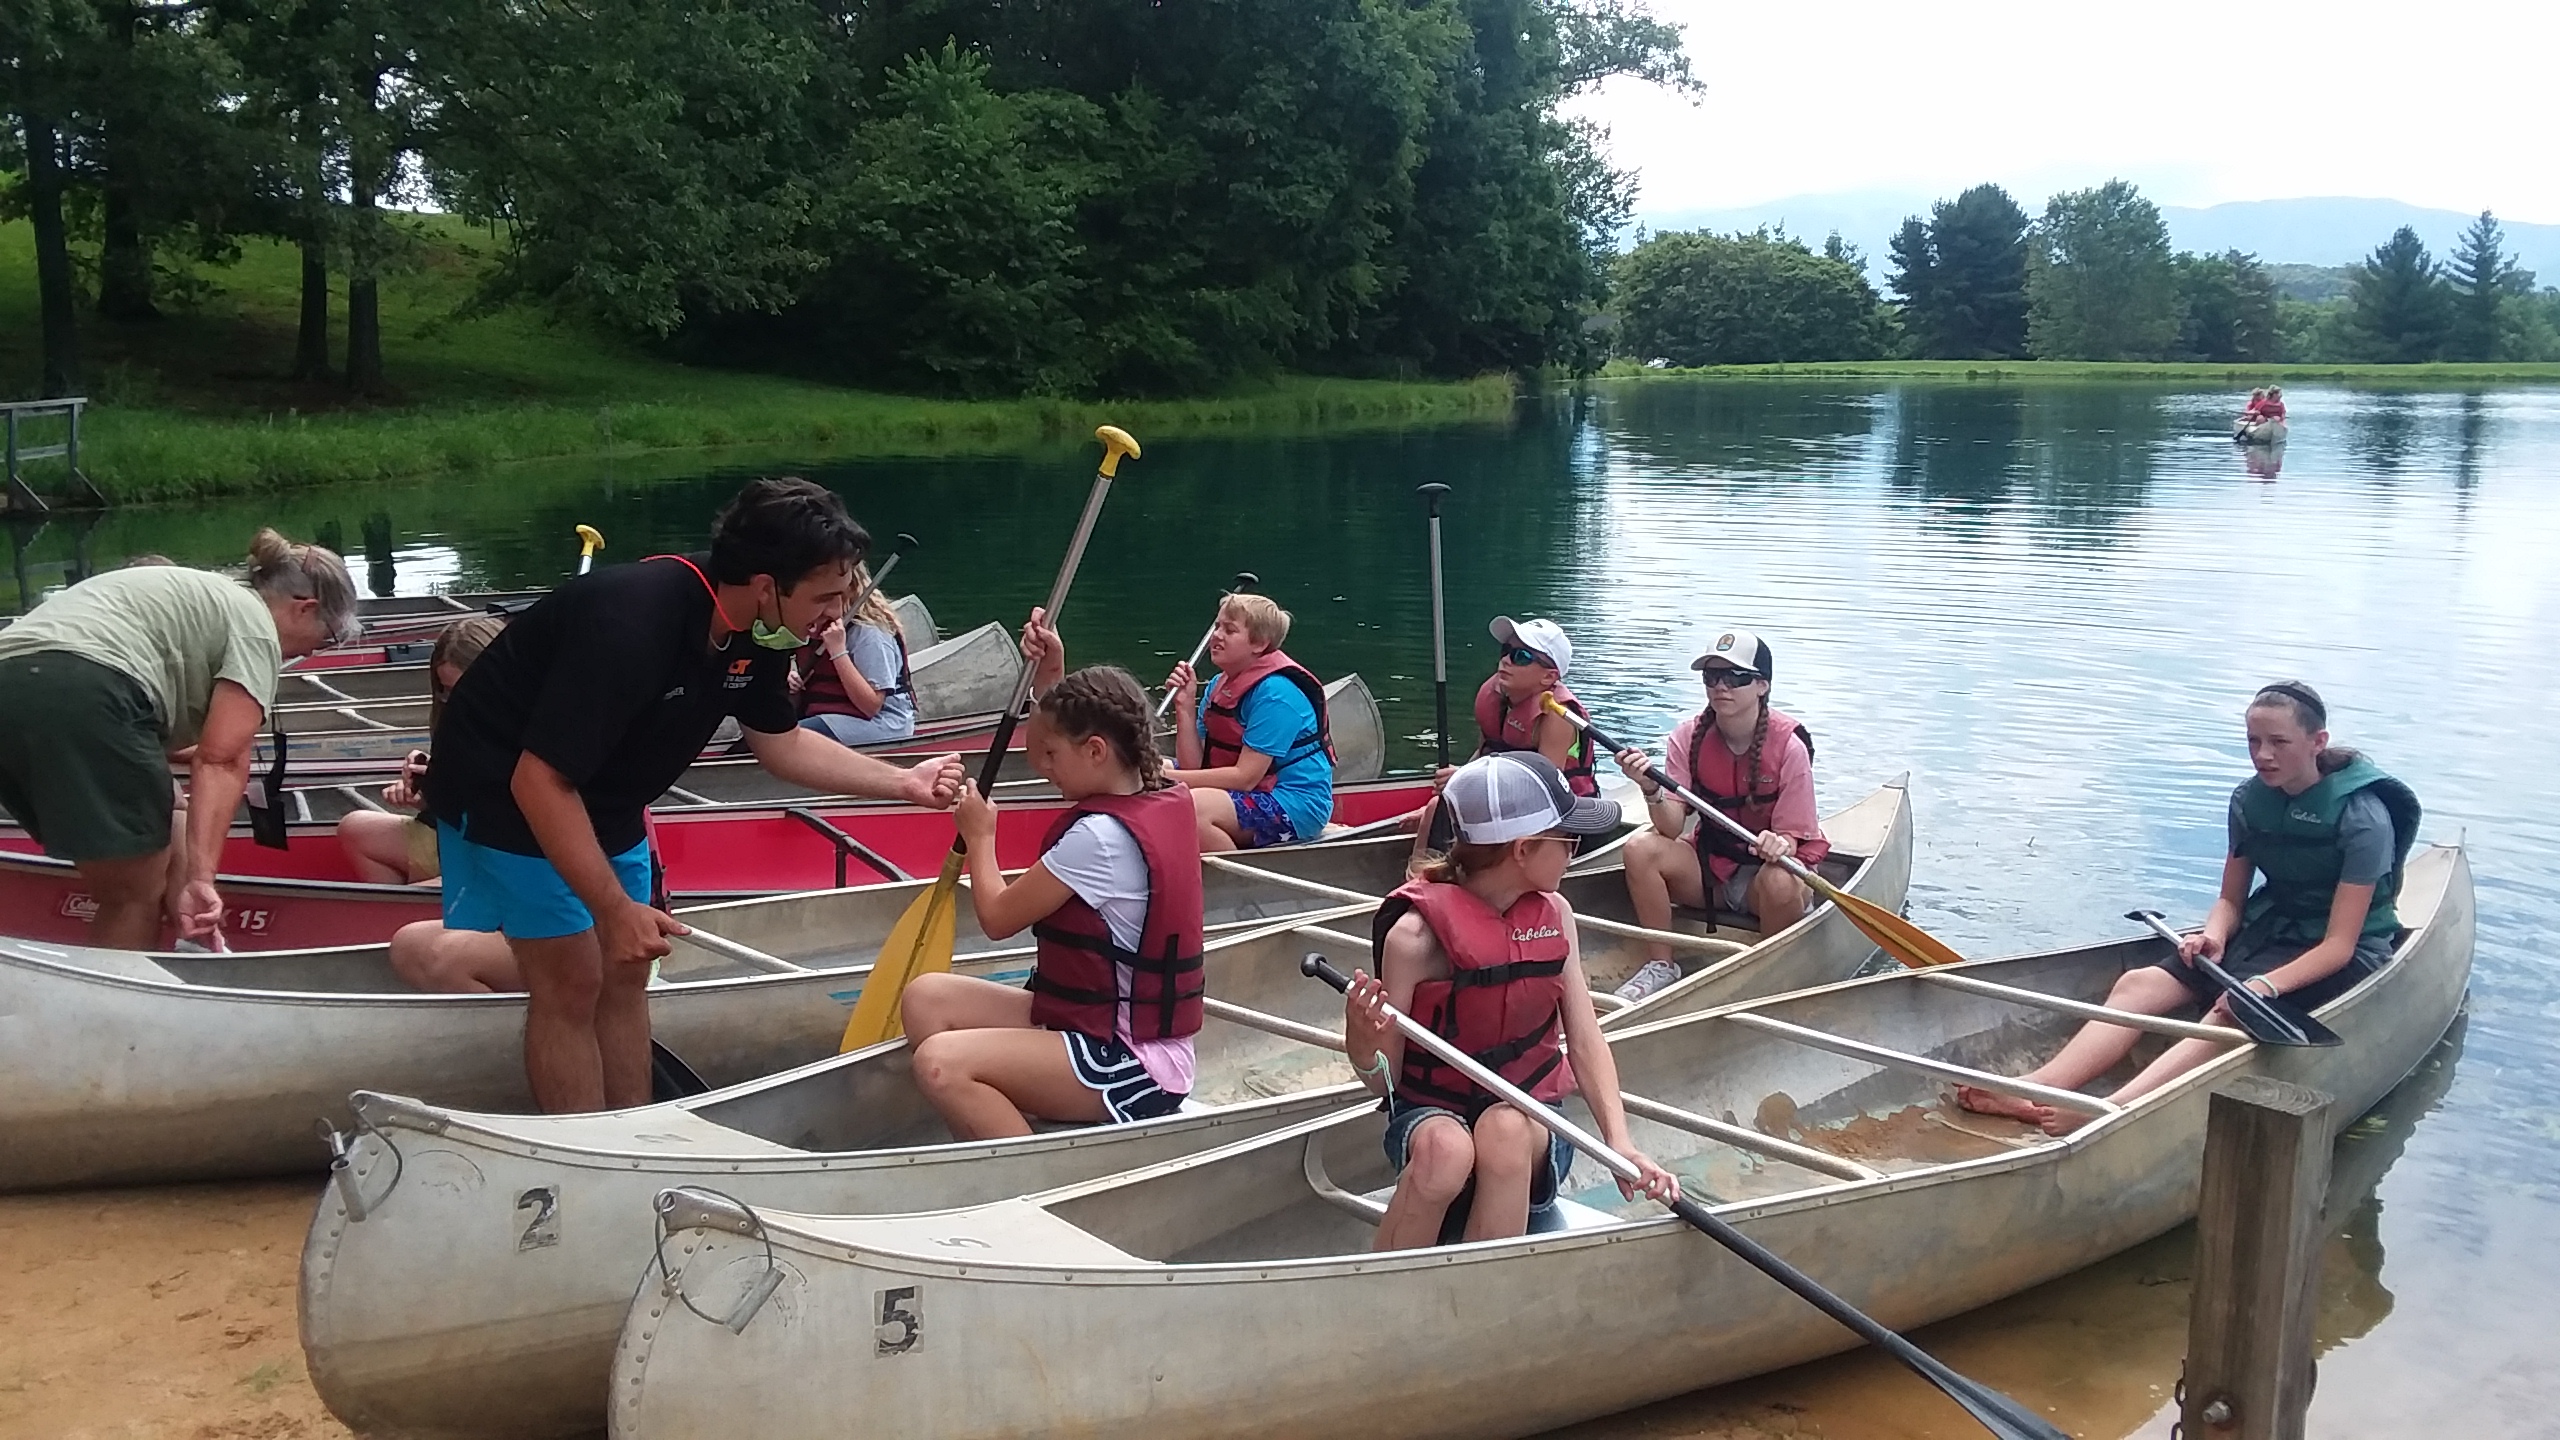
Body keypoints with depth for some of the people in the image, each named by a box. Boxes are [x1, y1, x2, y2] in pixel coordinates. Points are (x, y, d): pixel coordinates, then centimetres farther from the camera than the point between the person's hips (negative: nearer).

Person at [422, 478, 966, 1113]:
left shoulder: (753, 633, -11)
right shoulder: (632, 622, -37)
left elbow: (780, 742, 5)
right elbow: (539, 782, -35)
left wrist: (904, 784, -3)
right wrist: (615, 910, -32)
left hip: (603, 795, 8)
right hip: (506, 790, -8)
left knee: (624, 975, 10)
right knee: (572, 983, -7)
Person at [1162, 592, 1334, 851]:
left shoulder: (1276, 692, -18)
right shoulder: (1218, 686, 8)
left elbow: (1245, 777, -22)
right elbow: (1194, 766, 2)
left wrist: (1171, 777, -22)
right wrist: (1185, 707, -9)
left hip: (1295, 805, -9)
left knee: (1191, 806, -31)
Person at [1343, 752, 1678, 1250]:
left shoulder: (1555, 915, 1)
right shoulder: (1416, 933, -14)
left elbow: (1585, 1038, -4)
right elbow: (1383, 1081, -9)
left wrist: (1620, 1142, -19)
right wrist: (1362, 1045, -33)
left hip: (1529, 1119, 3)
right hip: (1430, 1112, -3)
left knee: (1505, 1129, -33)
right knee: (1446, 1148, -37)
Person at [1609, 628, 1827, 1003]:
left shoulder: (1788, 746, -17)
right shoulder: (1689, 737, -9)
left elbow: (1792, 839, -14)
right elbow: (1672, 828, -17)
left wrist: (1780, 845, -38)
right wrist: (1652, 791, -38)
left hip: (1769, 864, -3)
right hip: (1709, 866, 3)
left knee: (1780, 884, -38)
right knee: (1641, 848, -24)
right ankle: (1661, 965, -9)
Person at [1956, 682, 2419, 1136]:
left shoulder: (2362, 817, -18)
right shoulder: (2250, 800, 1)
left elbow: (2338, 945, -22)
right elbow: (2230, 899, 9)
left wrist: (2267, 984, -36)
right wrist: (2214, 934, -15)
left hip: (2337, 957, -6)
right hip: (2267, 930, 7)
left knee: (2233, 1013, -35)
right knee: (2138, 984, -17)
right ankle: (2032, 1092, -37)